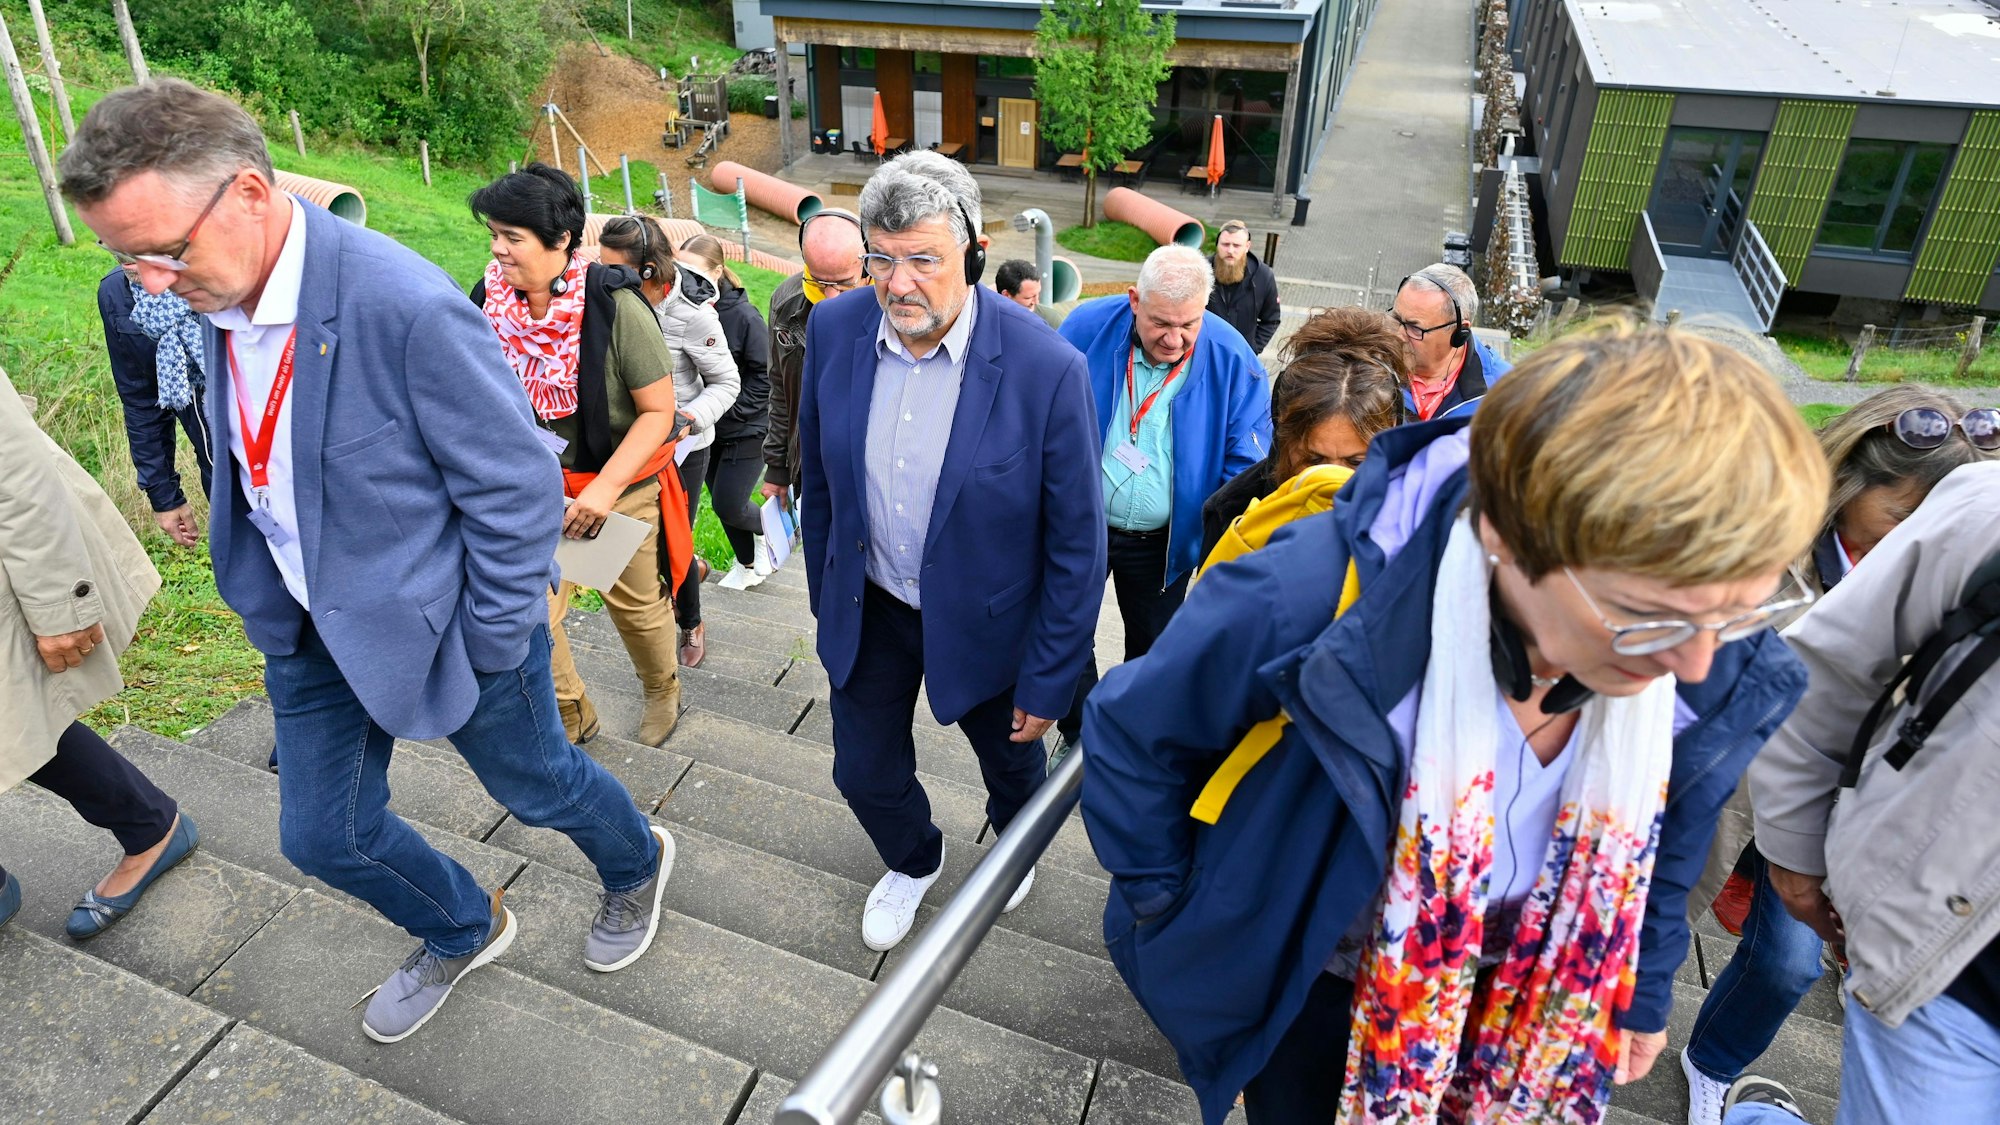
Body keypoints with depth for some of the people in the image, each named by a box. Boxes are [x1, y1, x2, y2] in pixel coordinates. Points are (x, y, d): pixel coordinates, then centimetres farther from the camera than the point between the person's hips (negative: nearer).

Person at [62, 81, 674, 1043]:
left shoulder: (407, 308, -30)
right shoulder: (218, 298, -6)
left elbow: (518, 490, -23)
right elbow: (251, 466, 9)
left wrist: (488, 651, -16)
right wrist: (269, 604, 9)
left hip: (434, 619, -7)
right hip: (313, 632, 7)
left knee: (536, 787, 16)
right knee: (324, 837, 17)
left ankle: (636, 863, 50)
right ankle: (462, 933, 46)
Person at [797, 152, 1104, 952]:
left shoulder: (1046, 369, -27)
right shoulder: (834, 329, -14)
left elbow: (1076, 545, -18)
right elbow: (819, 480, 2)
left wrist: (1048, 680, -14)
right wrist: (826, 601, 9)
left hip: (982, 619, -3)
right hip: (868, 611, 3)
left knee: (1010, 760, 25)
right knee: (864, 771, 19)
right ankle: (913, 862, 55)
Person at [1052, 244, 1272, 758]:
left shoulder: (1232, 360, -17)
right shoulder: (1088, 327, -16)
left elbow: (1246, 463, -11)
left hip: (1163, 541, 0)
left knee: (1153, 650, 19)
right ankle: (1078, 732, 41)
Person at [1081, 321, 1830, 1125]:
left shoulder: (1723, 678, -23)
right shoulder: (1304, 607, -38)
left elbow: (1662, 841, 0)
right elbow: (1129, 732, -19)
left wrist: (1640, 995, 13)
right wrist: (1173, 913, -11)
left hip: (1522, 1006, 3)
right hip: (1302, 991, -2)